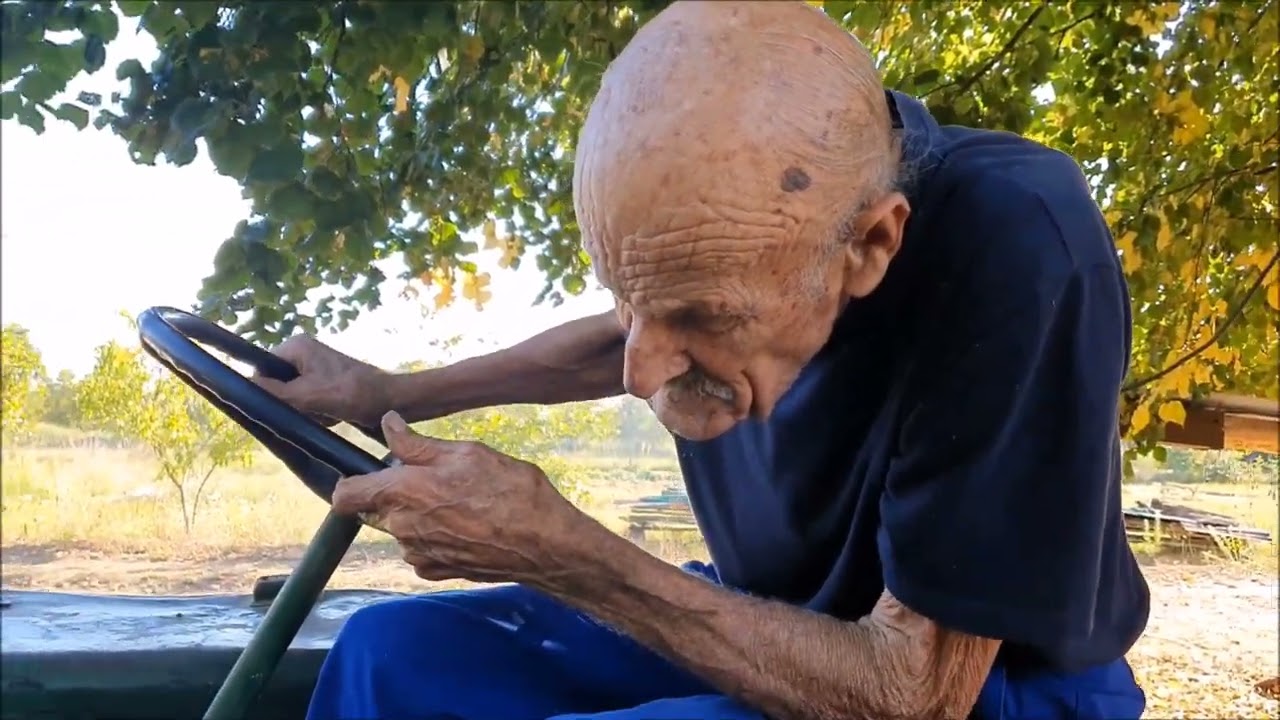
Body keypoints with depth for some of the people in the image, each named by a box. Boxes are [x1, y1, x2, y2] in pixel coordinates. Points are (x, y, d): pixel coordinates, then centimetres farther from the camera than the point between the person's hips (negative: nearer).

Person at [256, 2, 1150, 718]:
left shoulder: (1016, 263, -33)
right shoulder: (723, 206, -15)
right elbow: (631, 337, 9)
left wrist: (557, 552, -29)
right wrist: (391, 392, 4)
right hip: (781, 620, 6)